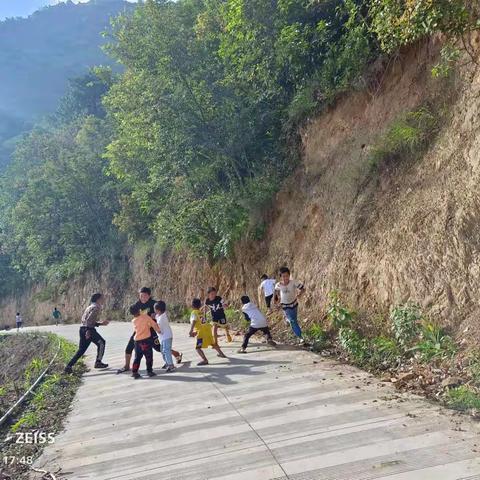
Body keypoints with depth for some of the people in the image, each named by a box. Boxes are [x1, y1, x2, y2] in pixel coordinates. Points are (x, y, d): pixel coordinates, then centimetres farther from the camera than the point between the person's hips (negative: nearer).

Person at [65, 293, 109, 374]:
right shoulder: (97, 307, -7)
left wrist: (101, 323, 21)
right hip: (89, 329, -9)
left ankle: (69, 366, 6)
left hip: (82, 329, 9)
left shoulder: (90, 307, 22)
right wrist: (88, 331, -23)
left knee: (81, 349, 11)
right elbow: (89, 320, -19)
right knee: (101, 342, 9)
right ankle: (98, 362, 9)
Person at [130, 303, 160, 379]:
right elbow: (154, 324, -3)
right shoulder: (146, 316, -6)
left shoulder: (133, 321, 4)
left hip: (137, 341, 4)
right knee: (149, 357, 8)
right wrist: (158, 330, 12)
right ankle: (149, 371, 12)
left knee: (137, 357, 13)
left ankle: (134, 372, 11)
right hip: (146, 339, -4)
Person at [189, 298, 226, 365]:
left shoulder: (194, 312, -5)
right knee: (213, 343, 29)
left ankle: (205, 360, -20)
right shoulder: (201, 312, 18)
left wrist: (191, 331, -34)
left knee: (197, 347, -7)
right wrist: (195, 332, 24)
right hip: (208, 328, 9)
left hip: (201, 331, -8)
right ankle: (221, 354, 45)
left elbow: (193, 321, -23)